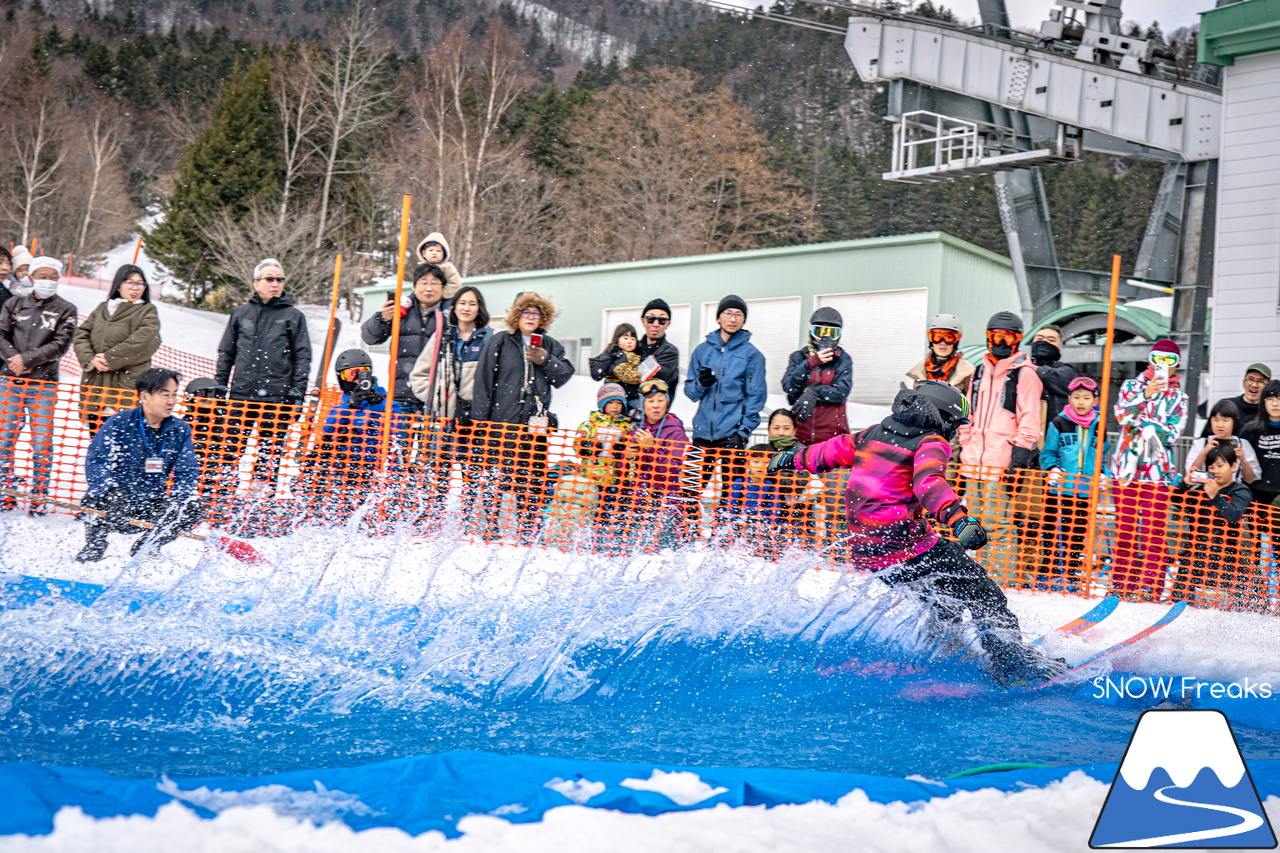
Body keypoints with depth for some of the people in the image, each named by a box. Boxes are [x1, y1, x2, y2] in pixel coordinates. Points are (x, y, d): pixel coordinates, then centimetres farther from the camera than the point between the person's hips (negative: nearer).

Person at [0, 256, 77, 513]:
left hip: (43, 382, -2)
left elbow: (60, 345, -7)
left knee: (42, 439, -2)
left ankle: (38, 495, 4)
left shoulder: (65, 310, 3)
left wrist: (27, 360, -14)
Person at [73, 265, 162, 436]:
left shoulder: (148, 312, 5)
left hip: (126, 383, -5)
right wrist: (91, 359, -7)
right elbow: (81, 334, 12)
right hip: (94, 383, 5)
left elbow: (143, 340, -11)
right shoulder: (102, 309, 19)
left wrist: (110, 358, -12)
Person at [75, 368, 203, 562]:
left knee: (192, 508, -17)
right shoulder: (119, 423, -12)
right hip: (110, 506, -4)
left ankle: (144, 549, 4)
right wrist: (110, 489, -38)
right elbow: (95, 462, -19)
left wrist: (178, 499, -21)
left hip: (150, 506, 4)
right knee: (116, 498, -36)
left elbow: (186, 473, 0)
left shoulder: (180, 431, 1)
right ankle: (94, 547, -7)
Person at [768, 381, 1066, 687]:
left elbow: (834, 450, 27)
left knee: (941, 596, 27)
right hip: (909, 552, -8)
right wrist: (960, 518, -44)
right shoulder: (932, 443, -8)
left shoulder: (875, 433, 12)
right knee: (983, 594, -4)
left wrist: (796, 458, 44)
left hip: (866, 556, 8)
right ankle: (1011, 660, -11)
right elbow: (929, 482, -29)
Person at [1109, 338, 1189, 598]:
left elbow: (1172, 434, -4)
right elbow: (1122, 414, -10)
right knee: (1125, 527, 4)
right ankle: (1122, 583, 11)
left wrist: (1140, 420, -10)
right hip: (1127, 466, 1)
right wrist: (1145, 394, -23)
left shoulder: (1178, 397, 10)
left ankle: (1150, 586, -4)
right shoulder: (1132, 385, 10)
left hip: (1158, 470, -1)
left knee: (1154, 529, -6)